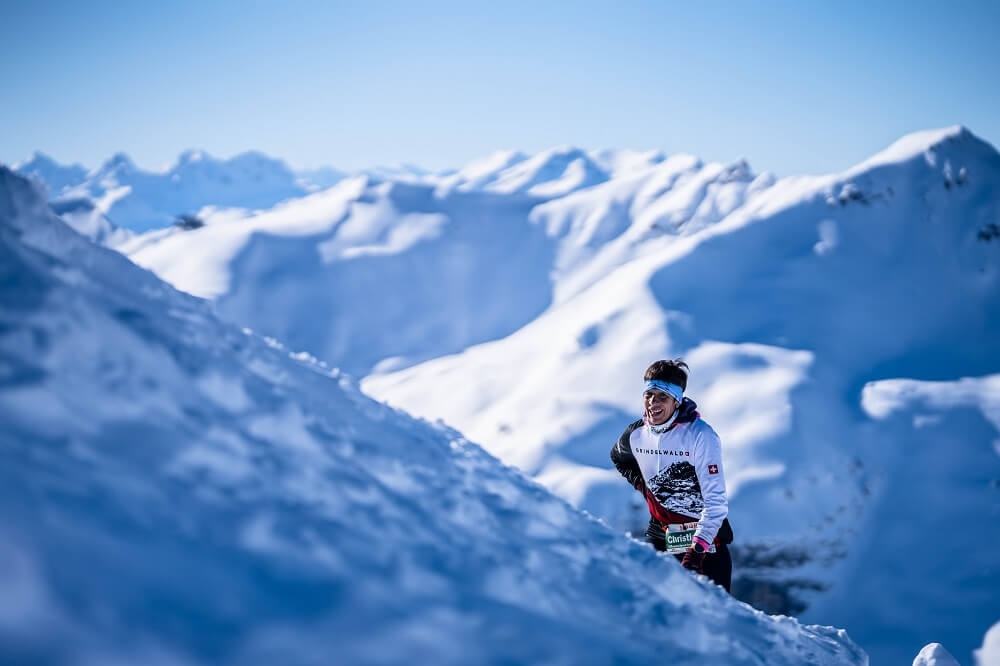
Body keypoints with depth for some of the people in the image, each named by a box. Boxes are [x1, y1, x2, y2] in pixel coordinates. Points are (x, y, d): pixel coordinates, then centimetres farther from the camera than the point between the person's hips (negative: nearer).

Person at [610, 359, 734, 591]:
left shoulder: (701, 435, -17)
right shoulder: (636, 434, -2)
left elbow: (715, 500, -21)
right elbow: (618, 457, 26)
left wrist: (698, 547, -30)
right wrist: (637, 479, 7)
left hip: (705, 535, -4)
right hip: (660, 534, 4)